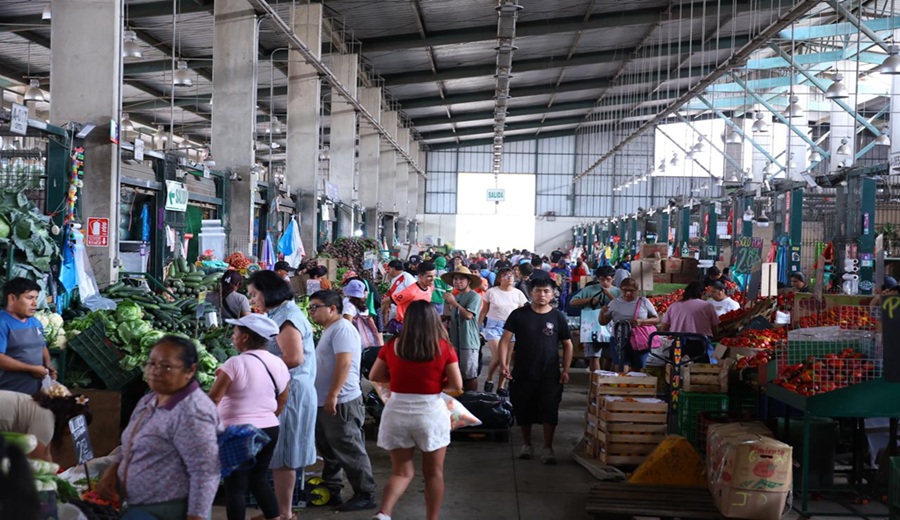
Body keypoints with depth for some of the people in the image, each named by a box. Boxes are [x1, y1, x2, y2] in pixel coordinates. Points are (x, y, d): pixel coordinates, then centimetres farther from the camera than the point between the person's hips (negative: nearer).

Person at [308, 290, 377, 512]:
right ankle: (331, 490, 28)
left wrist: (333, 396, -26)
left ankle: (365, 495, 2)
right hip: (324, 402, 11)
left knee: (350, 451, -5)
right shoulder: (329, 330, 18)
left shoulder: (341, 328, -15)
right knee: (329, 450, 17)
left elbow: (344, 363, -24)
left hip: (340, 402, -11)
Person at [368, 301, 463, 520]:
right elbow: (457, 386, -8)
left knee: (402, 471, 11)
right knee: (434, 473, 14)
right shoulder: (444, 347, -7)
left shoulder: (392, 346, -2)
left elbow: (374, 376, 8)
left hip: (397, 413, 2)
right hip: (431, 413, -2)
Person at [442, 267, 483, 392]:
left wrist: (454, 303, -17)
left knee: (470, 374, -5)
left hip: (468, 341, -8)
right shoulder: (456, 297, 17)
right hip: (455, 341, 8)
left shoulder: (474, 296, -7)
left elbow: (468, 315, -20)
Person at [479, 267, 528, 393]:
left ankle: (500, 386, 16)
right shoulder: (491, 292, -3)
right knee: (497, 357, -12)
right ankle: (489, 380, 13)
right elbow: (484, 311, 3)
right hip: (494, 325, -2)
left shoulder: (518, 293, 1)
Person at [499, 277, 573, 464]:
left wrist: (566, 370, -1)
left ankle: (547, 448, 7)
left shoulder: (557, 317, 1)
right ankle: (526, 445, 29)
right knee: (524, 411, 11)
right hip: (522, 374, 0)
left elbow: (567, 345, 8)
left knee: (549, 412, -4)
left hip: (550, 375, 0)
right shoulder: (519, 314, -1)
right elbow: (506, 339, -3)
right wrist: (503, 363, -15)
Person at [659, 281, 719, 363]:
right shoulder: (707, 305, 2)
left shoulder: (673, 306, 10)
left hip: (678, 347, 3)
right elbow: (715, 330, 5)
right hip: (701, 345, -3)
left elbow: (663, 329, 10)